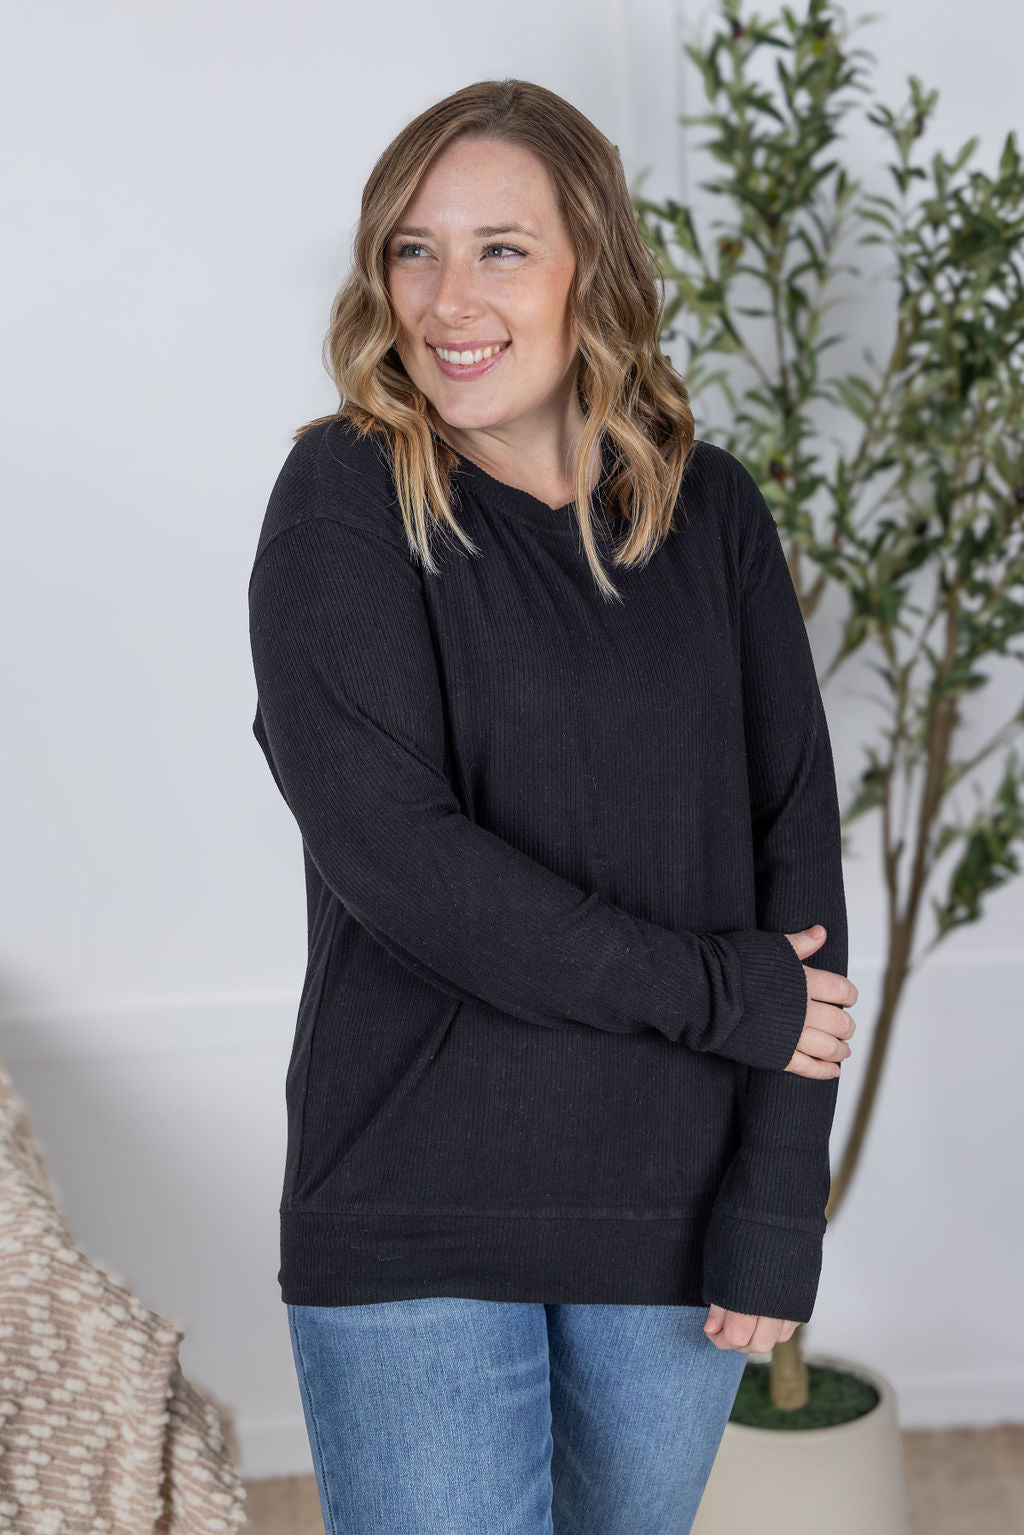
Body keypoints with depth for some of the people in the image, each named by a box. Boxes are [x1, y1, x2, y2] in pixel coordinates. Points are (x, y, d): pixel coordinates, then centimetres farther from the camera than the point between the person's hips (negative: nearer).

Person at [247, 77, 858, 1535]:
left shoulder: (713, 514, 3)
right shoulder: (344, 501, -6)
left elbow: (797, 853, 0)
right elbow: (389, 846, -17)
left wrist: (777, 1210, -6)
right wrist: (724, 992, -15)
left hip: (677, 1203, 3)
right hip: (412, 1217, -3)